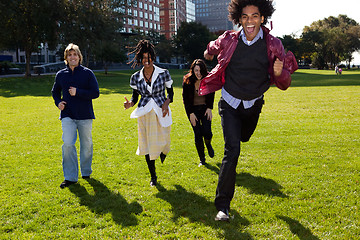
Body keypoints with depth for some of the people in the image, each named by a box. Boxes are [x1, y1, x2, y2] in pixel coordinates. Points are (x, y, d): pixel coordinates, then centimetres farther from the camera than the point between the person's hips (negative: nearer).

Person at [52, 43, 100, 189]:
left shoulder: (87, 73, 0)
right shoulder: (61, 75, 9)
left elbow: (95, 93, -5)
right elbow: (55, 91, 24)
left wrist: (78, 92, -15)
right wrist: (58, 102, 4)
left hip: (85, 115, -1)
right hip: (67, 115, 1)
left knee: (86, 144, 9)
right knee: (68, 144, -10)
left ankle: (86, 171, 29)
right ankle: (70, 177, -1)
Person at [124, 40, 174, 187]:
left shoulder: (163, 73, -3)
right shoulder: (136, 78, 1)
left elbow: (170, 92, 5)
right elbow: (135, 97, 8)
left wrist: (166, 103, -13)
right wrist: (130, 103, -14)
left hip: (161, 112, -1)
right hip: (145, 114, 1)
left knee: (162, 142, 2)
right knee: (147, 144, 3)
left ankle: (162, 151, 45)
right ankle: (153, 176, 19)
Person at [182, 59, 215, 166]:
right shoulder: (187, 81, -14)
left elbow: (211, 95, 6)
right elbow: (185, 99, -7)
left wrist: (209, 108, -2)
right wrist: (191, 113, -11)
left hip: (205, 108, 1)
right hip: (192, 109, -1)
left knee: (207, 132, -13)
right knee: (198, 134, -7)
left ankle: (208, 145, 24)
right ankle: (202, 160, 7)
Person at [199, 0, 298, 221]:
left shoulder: (273, 45, -15)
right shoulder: (229, 41, -16)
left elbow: (284, 84, -12)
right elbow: (213, 48, 10)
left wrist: (279, 74, -34)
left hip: (254, 104, 3)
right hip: (230, 104, -2)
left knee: (243, 137, 28)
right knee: (232, 150, -15)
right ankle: (223, 205, -8)